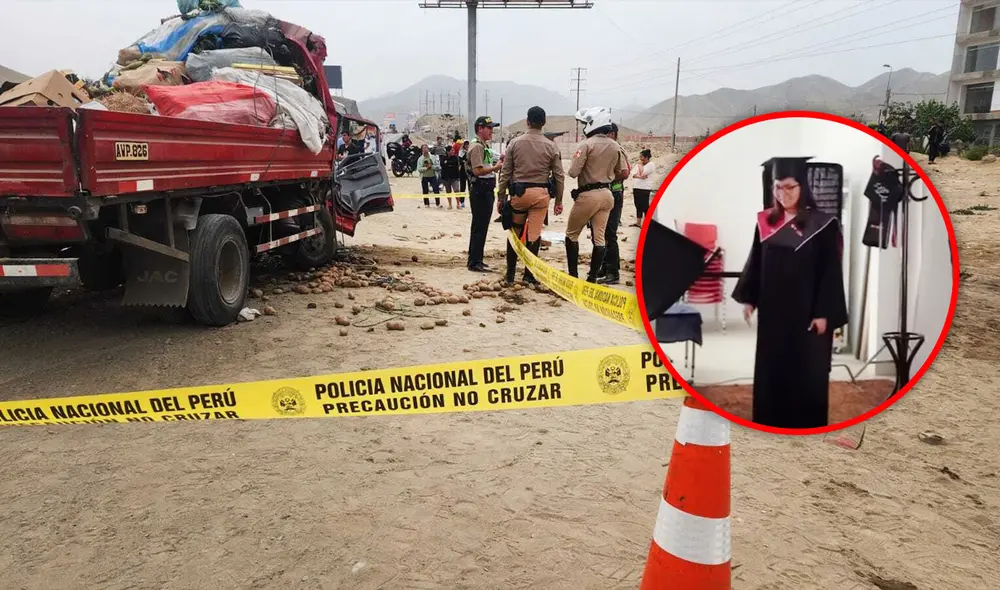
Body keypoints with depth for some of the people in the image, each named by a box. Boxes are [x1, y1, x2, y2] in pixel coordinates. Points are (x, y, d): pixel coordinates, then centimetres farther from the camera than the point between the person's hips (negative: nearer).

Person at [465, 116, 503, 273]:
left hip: (486, 189, 11)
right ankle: (474, 263, -2)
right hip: (480, 190, -11)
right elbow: (478, 171, -22)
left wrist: (498, 162, 9)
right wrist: (496, 167, -20)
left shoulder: (485, 146, 18)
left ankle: (476, 260, 22)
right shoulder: (476, 146, -14)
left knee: (481, 227, 14)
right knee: (479, 227, -7)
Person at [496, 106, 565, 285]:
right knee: (534, 234, 4)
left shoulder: (515, 143, 0)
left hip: (518, 192, 1)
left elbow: (505, 173, 1)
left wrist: (501, 197, 8)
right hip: (540, 193, 0)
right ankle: (529, 274, 8)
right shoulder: (551, 146, 0)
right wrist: (559, 201, 9)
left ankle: (510, 274, 16)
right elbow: (559, 176, 1)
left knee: (515, 233, 12)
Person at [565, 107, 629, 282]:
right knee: (599, 238, 8)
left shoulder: (587, 144, -13)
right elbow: (624, 173, 8)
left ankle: (572, 275, 8)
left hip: (588, 195, -6)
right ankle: (592, 277, 11)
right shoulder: (615, 146, 5)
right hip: (606, 194, 6)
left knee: (572, 234, 8)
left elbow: (573, 172, -15)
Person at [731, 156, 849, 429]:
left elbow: (830, 272, -9)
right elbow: (755, 263, 10)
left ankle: (806, 424, 19)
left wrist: (824, 313, -12)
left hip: (805, 312, -4)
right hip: (771, 311, 4)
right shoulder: (765, 222, 5)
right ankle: (771, 420, 24)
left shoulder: (822, 224, -8)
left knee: (805, 372, 5)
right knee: (770, 369, 10)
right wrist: (748, 299, 7)